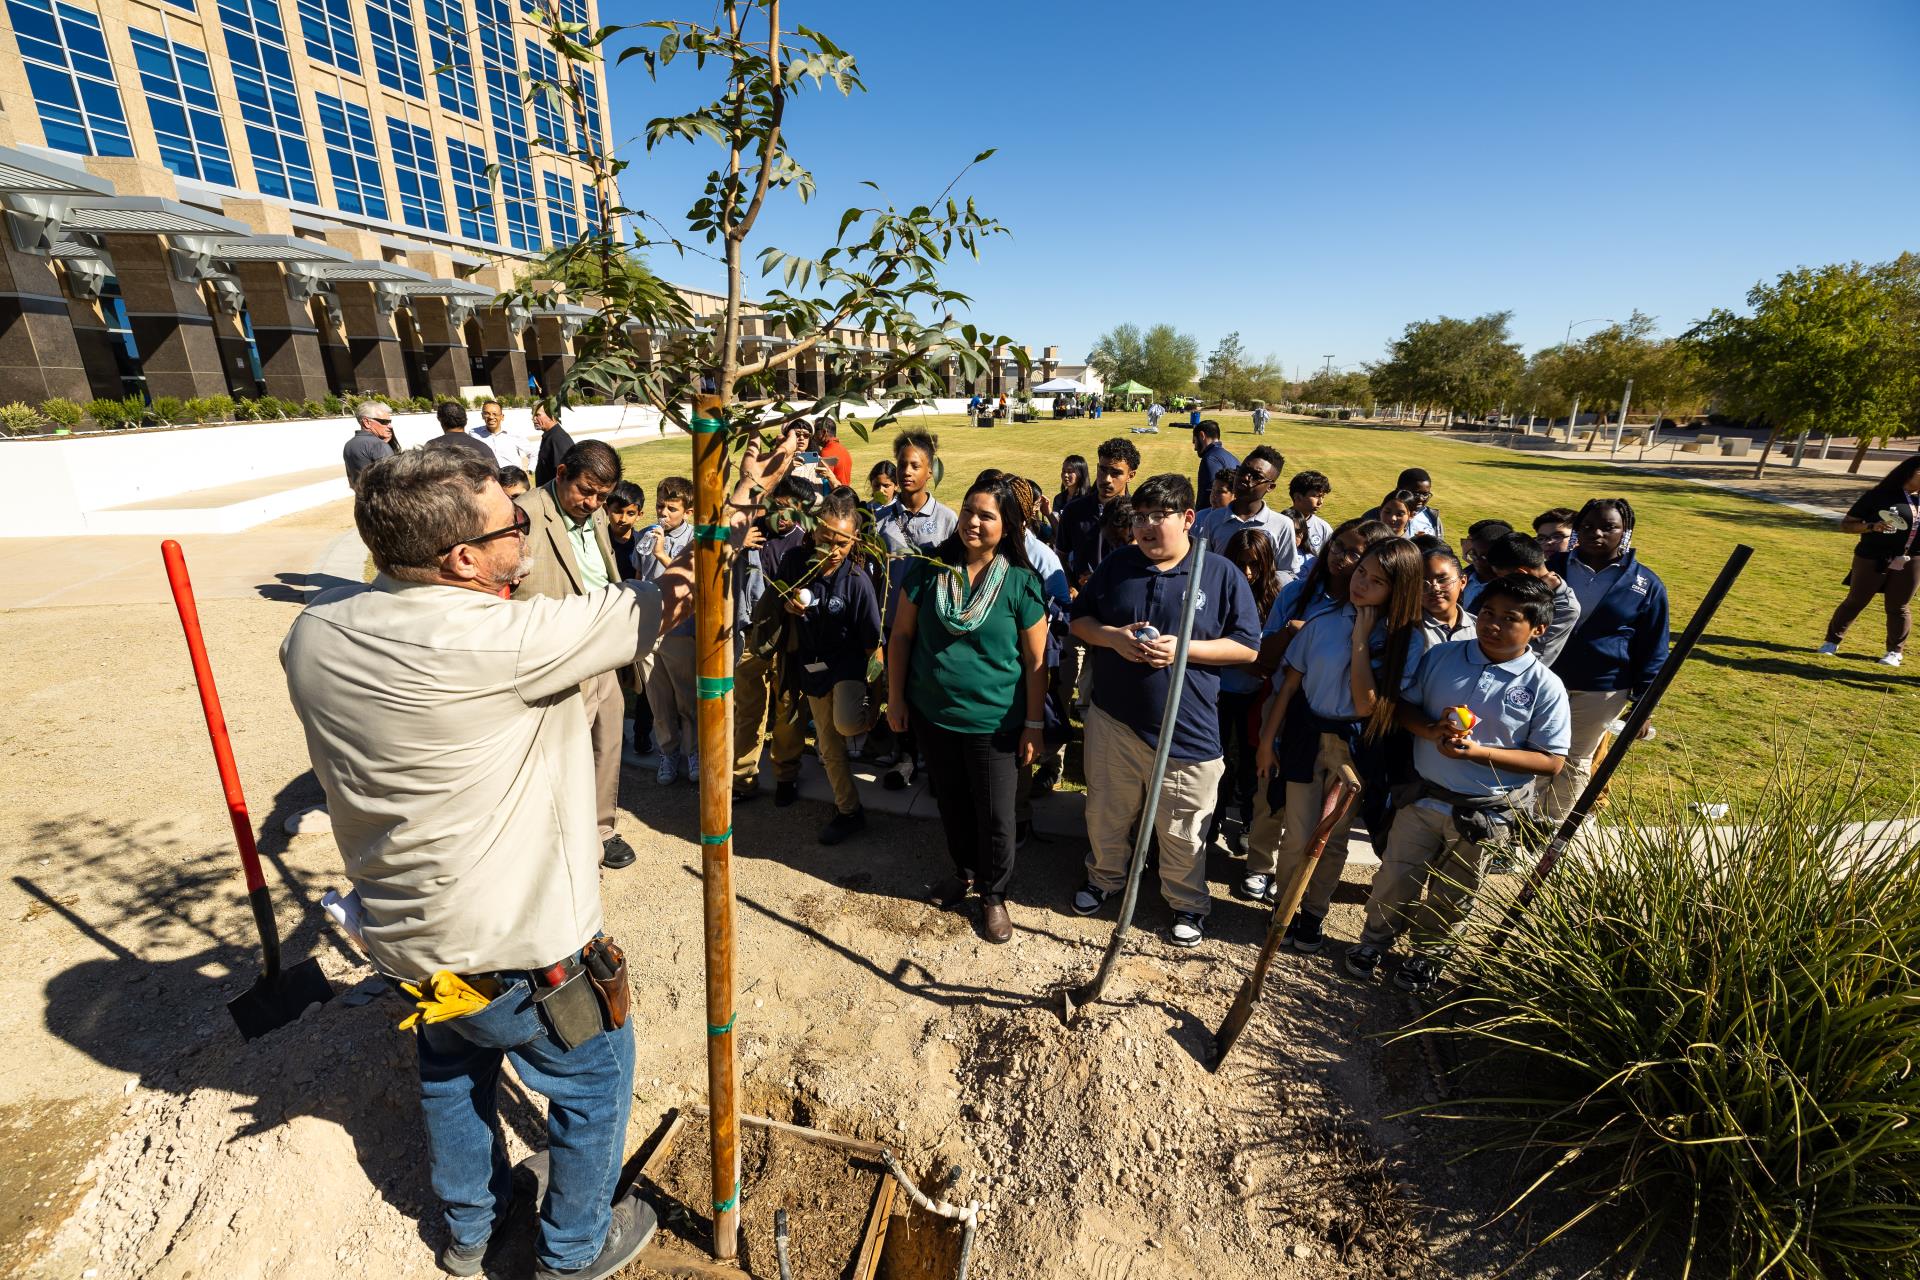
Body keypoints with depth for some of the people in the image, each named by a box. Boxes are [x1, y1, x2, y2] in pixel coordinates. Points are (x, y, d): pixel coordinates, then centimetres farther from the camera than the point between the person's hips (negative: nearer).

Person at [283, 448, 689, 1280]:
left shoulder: (315, 630, -7)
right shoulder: (489, 642, -32)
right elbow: (630, 616, -21)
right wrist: (675, 586, -3)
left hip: (404, 936, 8)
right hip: (514, 946, -7)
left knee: (452, 1072, 32)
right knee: (595, 1078, 20)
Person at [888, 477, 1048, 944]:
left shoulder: (1021, 583, -11)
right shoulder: (929, 570, -5)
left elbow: (1035, 659, -7)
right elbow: (901, 635, 2)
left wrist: (1034, 724, -5)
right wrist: (896, 697, 1)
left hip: (994, 723, -3)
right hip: (932, 715, 3)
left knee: (995, 815, 8)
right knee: (951, 803, 21)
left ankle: (993, 894, 33)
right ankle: (965, 871, 46)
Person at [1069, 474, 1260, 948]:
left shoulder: (1222, 574, -5)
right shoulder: (1117, 564, 3)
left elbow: (1248, 647, -5)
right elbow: (1078, 620, 8)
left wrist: (1183, 648, -19)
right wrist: (1112, 637, -14)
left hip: (1187, 731, -3)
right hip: (1112, 719, 3)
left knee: (1182, 831, 12)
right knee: (1106, 814, 20)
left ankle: (1187, 903, 37)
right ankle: (1104, 877, 46)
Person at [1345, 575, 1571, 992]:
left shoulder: (1544, 687, -13)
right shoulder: (1442, 656, -7)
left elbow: (1552, 762, -12)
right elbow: (1404, 707, 2)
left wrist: (1478, 752, -24)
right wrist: (1432, 730, -19)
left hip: (1484, 813, -1)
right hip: (1423, 796, 2)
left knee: (1451, 895, 19)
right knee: (1396, 875, 16)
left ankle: (1428, 955, 43)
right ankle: (1374, 940, 39)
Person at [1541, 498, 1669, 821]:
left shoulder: (1646, 584, -4)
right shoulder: (1555, 566, -1)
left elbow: (1652, 649, 0)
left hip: (1602, 690, -1)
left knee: (1575, 760, 13)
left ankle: (1553, 827, 28)